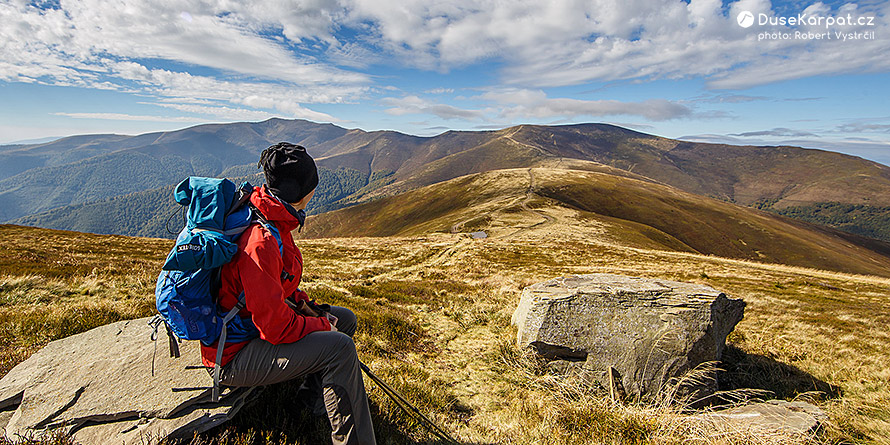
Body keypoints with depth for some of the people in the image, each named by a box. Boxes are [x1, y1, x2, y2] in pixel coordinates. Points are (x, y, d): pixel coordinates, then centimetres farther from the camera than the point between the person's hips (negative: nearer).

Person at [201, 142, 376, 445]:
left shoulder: (274, 221, 2)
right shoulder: (261, 241, -30)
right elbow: (276, 326, -28)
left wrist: (306, 307, 2)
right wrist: (322, 326, -12)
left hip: (255, 325, 10)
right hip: (233, 357, -10)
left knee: (345, 319, 9)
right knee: (338, 347, -26)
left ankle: (312, 398, 15)